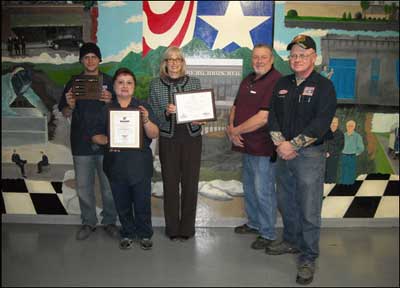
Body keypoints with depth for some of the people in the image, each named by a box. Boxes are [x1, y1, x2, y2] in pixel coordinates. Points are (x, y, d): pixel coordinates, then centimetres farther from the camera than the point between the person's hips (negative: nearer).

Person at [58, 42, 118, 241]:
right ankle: (88, 222, 25)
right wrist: (70, 106, -13)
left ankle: (109, 221, 22)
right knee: (83, 187, 9)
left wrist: (110, 101, -18)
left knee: (109, 186, 5)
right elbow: (65, 114, 9)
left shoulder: (109, 82, 3)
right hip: (81, 144, 2)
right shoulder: (73, 83, 7)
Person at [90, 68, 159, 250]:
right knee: (122, 204, 11)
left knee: (142, 203, 5)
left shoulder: (143, 107, 1)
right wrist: (106, 140, -13)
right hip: (116, 165, 2)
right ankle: (127, 234, 31)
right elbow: (95, 135, 8)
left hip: (140, 165, -1)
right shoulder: (106, 110, 6)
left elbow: (154, 135, -6)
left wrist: (146, 120, -25)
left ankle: (145, 234, 26)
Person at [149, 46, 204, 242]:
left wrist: (199, 120, -10)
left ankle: (187, 228, 20)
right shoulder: (155, 85, 3)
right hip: (168, 139, -1)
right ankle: (172, 228, 19)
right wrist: (166, 112, -17)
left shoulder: (194, 82, 6)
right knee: (170, 183, 3)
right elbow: (153, 114, 2)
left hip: (192, 137, 1)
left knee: (190, 183, 4)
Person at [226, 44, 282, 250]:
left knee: (264, 191, 0)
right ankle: (253, 223, 39)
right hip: (246, 146, 9)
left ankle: (268, 233, 17)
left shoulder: (276, 82, -17)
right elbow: (236, 107, 15)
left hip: (264, 148, -9)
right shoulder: (247, 80, 13)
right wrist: (232, 130, -5)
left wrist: (236, 130, -14)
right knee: (249, 187, 21)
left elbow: (263, 117, -24)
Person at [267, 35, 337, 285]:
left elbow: (321, 123, -16)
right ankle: (291, 241, 38)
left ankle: (309, 258, 14)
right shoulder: (283, 84, 12)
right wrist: (280, 143, -8)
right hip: (284, 154, 6)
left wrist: (293, 145, -17)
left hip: (310, 155, -6)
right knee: (286, 203, 18)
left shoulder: (324, 86, -6)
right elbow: (273, 115, 8)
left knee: (309, 210, 0)